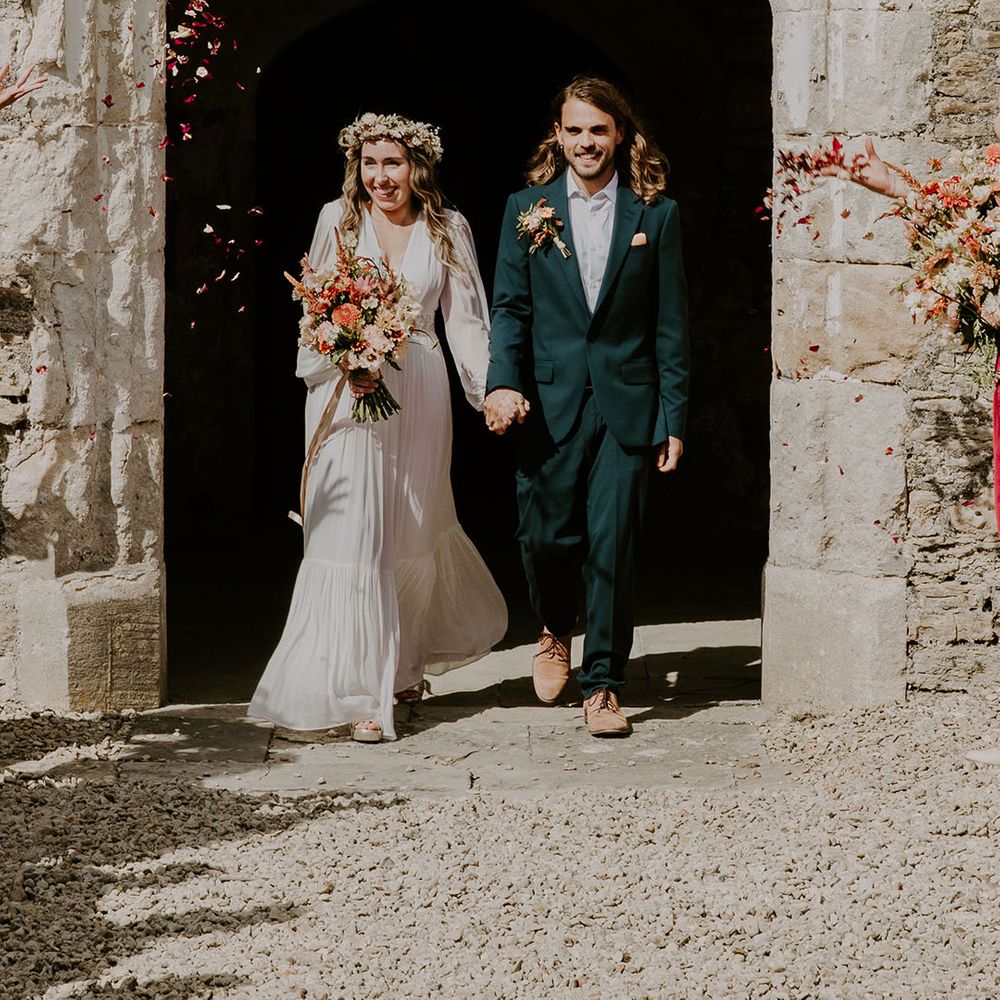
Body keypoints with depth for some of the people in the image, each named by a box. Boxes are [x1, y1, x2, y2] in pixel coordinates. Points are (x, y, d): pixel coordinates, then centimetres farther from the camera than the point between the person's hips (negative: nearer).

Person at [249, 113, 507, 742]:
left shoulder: (447, 230, 6)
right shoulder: (339, 220, 3)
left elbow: (466, 320, 4)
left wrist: (492, 389, -9)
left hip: (418, 391, 2)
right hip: (346, 391, -2)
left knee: (413, 535, 11)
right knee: (352, 534, -8)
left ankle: (405, 660, 36)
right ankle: (361, 693, -8)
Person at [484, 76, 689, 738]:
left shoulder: (656, 214, 4)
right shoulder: (527, 209, 7)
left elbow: (671, 326, 3)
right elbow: (510, 306, 4)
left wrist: (673, 420, 0)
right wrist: (502, 382, -14)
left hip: (626, 404, -1)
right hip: (549, 402, 1)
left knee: (613, 545, -3)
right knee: (546, 535, 2)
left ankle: (603, 684, 7)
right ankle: (557, 632, 34)